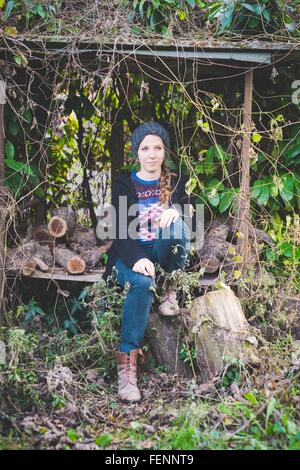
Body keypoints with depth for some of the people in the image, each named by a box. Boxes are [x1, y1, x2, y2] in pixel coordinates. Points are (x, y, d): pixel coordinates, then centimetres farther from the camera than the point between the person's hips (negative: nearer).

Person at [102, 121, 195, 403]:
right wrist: (137, 259, -27)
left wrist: (176, 211, -25)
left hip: (164, 254, 2)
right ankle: (127, 359, -40)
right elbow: (121, 231, -7)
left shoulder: (176, 182, 11)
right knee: (142, 283, -37)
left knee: (176, 224, -31)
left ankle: (170, 290, -15)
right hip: (131, 256, -2)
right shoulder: (124, 185, 4)